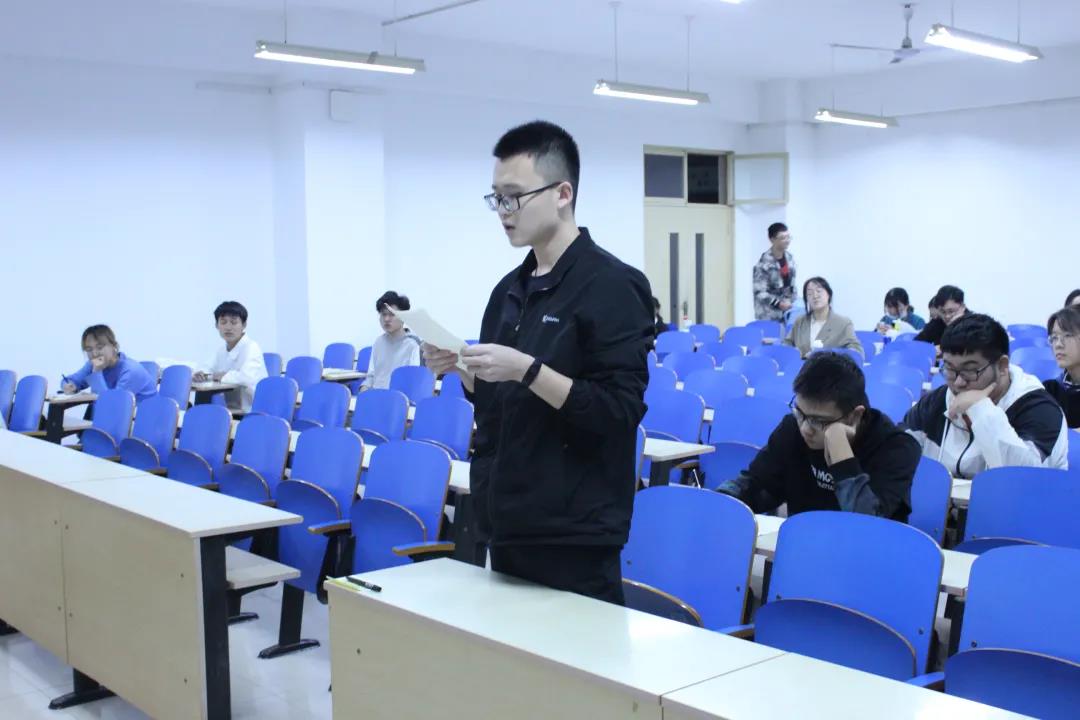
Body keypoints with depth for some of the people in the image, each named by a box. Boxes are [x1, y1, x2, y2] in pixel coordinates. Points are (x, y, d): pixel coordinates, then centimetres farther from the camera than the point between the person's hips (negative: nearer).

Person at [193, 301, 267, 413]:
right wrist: (201, 375, -3)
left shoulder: (252, 348, -12)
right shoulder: (221, 351, 11)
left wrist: (223, 376, -13)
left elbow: (248, 377, -28)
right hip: (229, 411, 7)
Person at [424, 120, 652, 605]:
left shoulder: (611, 286, -12)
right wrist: (458, 370, 0)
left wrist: (527, 370, -24)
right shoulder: (510, 289, 11)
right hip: (507, 524, 8)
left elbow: (621, 411, -17)